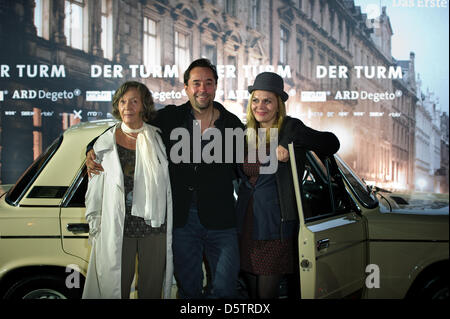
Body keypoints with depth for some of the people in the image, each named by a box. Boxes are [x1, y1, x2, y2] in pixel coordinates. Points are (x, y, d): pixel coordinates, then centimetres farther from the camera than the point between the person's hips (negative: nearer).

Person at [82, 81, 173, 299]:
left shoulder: (158, 139, 6)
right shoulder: (106, 143, 4)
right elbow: (94, 191, 7)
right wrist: (95, 226, 3)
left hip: (154, 226, 1)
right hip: (117, 229, -1)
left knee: (151, 290, 8)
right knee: (116, 288, 2)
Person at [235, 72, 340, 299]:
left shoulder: (290, 128, -7)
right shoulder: (247, 133, 10)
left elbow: (332, 143, -20)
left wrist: (290, 143, -28)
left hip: (274, 227, -5)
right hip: (245, 223, 6)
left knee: (266, 293, -1)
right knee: (251, 292, 13)